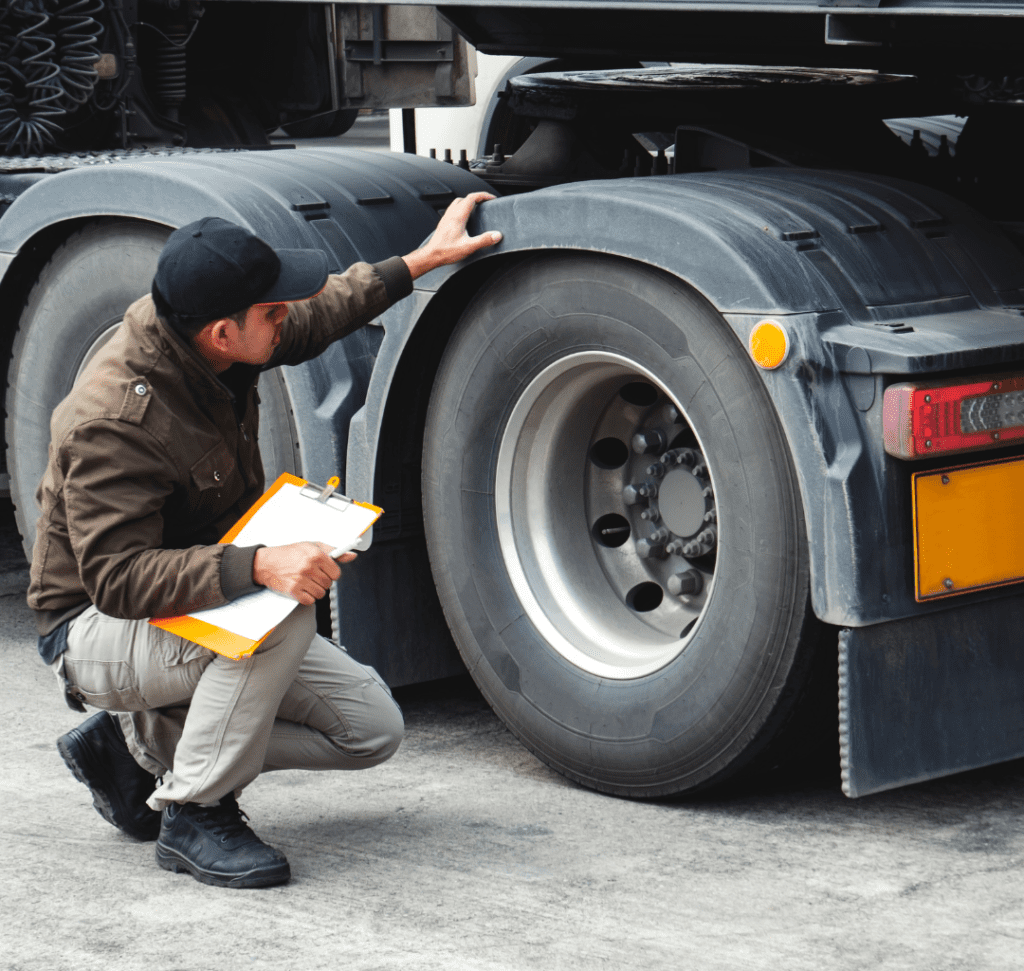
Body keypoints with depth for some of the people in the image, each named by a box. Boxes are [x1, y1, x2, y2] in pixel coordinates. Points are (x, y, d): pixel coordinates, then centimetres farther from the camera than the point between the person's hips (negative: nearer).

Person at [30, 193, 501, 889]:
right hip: (96, 634, -9)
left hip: (203, 604, 9)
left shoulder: (200, 344, -6)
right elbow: (117, 577, -35)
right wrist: (258, 567, -46)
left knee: (373, 727, -3)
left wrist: (422, 260, 18)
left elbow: (318, 315, 16)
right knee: (284, 617, -36)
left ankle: (143, 743, 8)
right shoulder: (112, 422, -30)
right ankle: (193, 815, -19)